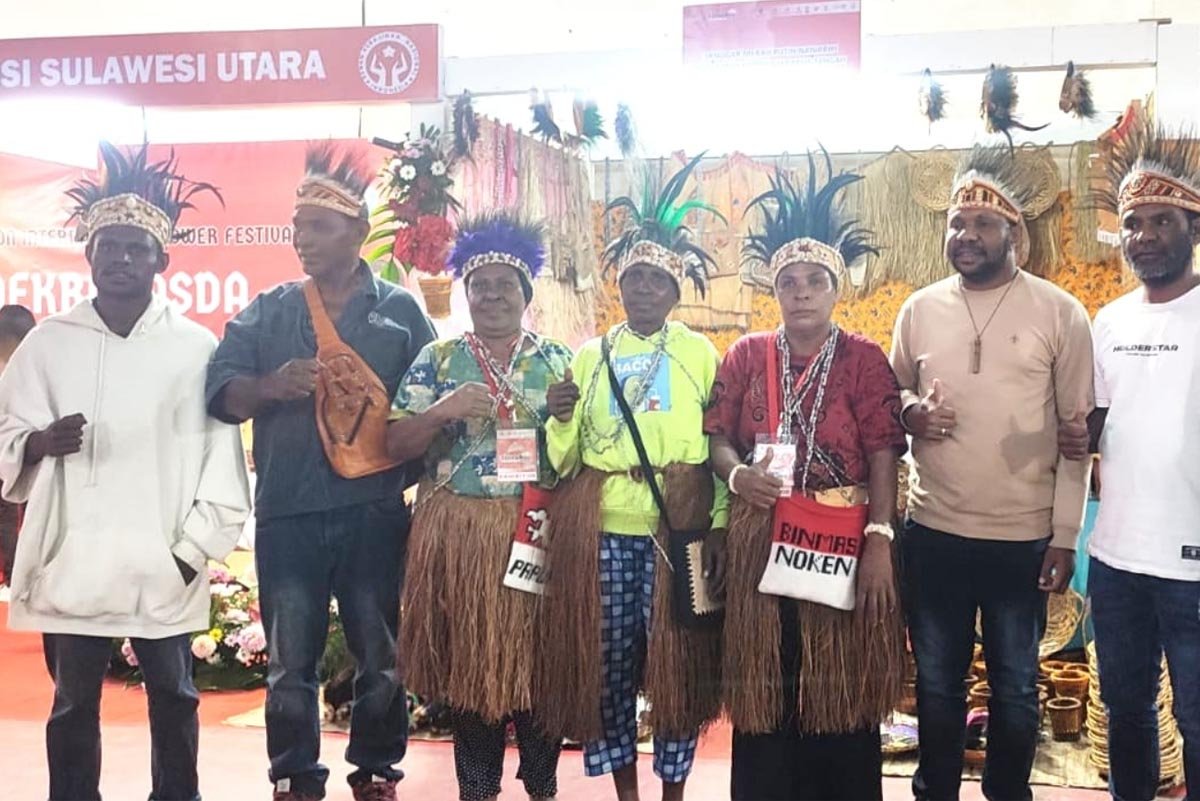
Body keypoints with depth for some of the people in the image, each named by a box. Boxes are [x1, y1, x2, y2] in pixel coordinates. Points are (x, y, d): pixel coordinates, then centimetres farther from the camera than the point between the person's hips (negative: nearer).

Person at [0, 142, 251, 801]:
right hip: (70, 562, 1)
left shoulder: (197, 347, -1)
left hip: (164, 566, -1)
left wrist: (194, 549, -6)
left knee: (173, 698, 11)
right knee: (73, 703, 11)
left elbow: (221, 455, -2)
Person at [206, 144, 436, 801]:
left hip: (376, 512, -1)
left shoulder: (400, 310, 6)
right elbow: (221, 393, 0)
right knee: (289, 662, 6)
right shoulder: (268, 312, 10)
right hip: (287, 514, 1)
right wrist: (271, 386, -19)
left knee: (381, 656, 8)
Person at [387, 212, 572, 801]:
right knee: (467, 658, 6)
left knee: (538, 656, 6)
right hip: (458, 533, 0)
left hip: (536, 529, 0)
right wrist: (445, 411, -15)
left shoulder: (558, 361, 7)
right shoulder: (436, 360, 6)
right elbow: (395, 445, 1)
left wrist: (569, 413, -12)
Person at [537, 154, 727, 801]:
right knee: (606, 656, 5)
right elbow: (562, 459, 8)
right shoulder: (591, 355, 12)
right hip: (600, 527, 2)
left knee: (677, 656, 2)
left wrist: (718, 522, -6)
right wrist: (561, 416, -11)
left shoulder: (701, 354, 7)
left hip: (680, 526, -2)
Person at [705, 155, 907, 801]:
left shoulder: (865, 359, 2)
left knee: (843, 689, 5)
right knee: (764, 686, 6)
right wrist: (736, 474, -15)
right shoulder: (745, 355, 9)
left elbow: (883, 454, -5)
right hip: (762, 541, 2)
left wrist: (878, 540, -14)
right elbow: (716, 437, 7)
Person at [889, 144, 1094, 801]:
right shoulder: (918, 309, 3)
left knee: (1015, 687, 14)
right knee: (936, 683, 15)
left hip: (1024, 538, -2)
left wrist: (1065, 537, -7)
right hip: (932, 533, 2)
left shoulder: (1059, 313, -5)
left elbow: (1078, 431, -4)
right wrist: (910, 412, -11)